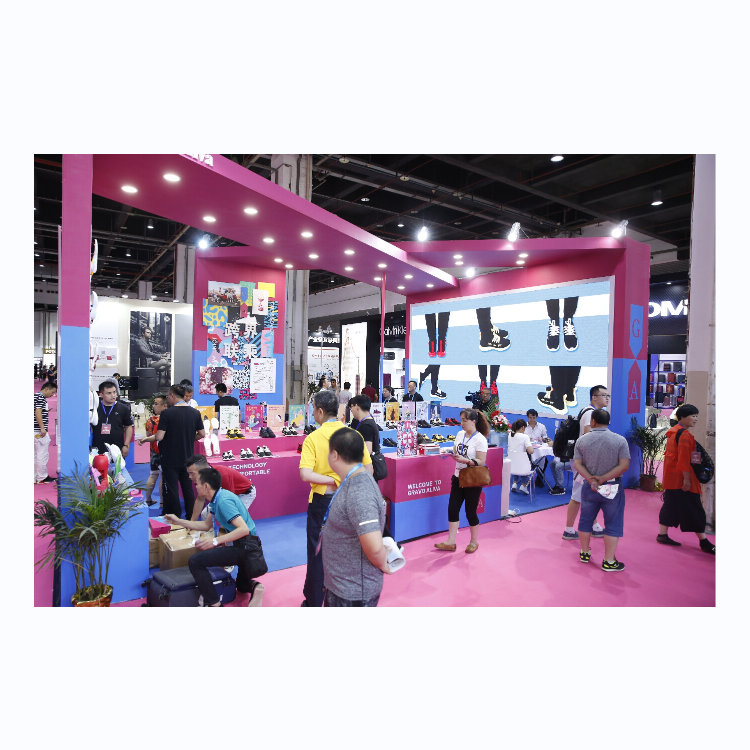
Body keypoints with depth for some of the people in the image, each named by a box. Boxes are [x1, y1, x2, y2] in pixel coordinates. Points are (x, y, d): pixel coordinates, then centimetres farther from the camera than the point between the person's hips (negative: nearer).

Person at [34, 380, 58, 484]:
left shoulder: (36, 396, 16)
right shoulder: (41, 397, -12)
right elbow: (38, 413, -21)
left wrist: (46, 411, 15)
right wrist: (42, 428, -22)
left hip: (36, 431, 10)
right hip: (39, 431, -10)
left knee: (35, 455, 13)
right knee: (42, 455, -2)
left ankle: (35, 477, 19)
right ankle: (42, 478, 4)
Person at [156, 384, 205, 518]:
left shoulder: (166, 414, -15)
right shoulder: (195, 413, -1)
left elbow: (159, 437, -18)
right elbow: (202, 434, 3)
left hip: (170, 459, -4)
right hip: (188, 459, 4)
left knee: (171, 490, 6)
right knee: (188, 489, 16)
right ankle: (191, 518, 24)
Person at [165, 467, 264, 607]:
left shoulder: (223, 501, -20)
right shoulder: (218, 498, 10)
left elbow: (244, 529, -28)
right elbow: (206, 525, 20)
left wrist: (215, 541, -28)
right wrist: (178, 521, 20)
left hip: (245, 546, -11)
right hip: (243, 546, 11)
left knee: (195, 561, -17)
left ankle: (214, 604, -10)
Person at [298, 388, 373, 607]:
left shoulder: (313, 438, -13)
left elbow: (305, 474, -23)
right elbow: (368, 470, -3)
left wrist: (332, 481, -15)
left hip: (322, 501, -3)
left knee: (318, 553, 14)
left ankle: (314, 602, 27)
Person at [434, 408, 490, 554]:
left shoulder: (480, 439, -15)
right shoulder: (460, 434, 5)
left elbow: (481, 462, -17)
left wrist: (465, 460, -29)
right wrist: (449, 453, -8)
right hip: (458, 478, 6)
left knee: (470, 512, 5)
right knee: (452, 509, 4)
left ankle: (474, 542, 27)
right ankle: (451, 542, 14)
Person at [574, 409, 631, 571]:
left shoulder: (582, 440, -3)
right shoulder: (620, 440, -7)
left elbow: (577, 464, -7)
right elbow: (624, 465, -12)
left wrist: (591, 479, -13)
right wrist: (604, 478, -15)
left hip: (589, 487, 2)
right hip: (612, 488, -2)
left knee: (585, 520, 16)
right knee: (613, 524, 7)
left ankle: (585, 553, 28)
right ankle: (609, 561, 10)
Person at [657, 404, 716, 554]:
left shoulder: (672, 431, 13)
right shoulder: (685, 434, -16)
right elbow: (684, 458, -21)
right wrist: (687, 479, -19)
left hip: (671, 477, 9)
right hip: (681, 478, -9)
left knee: (671, 505, 13)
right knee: (694, 509, -1)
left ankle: (662, 535, 16)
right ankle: (704, 542, 7)